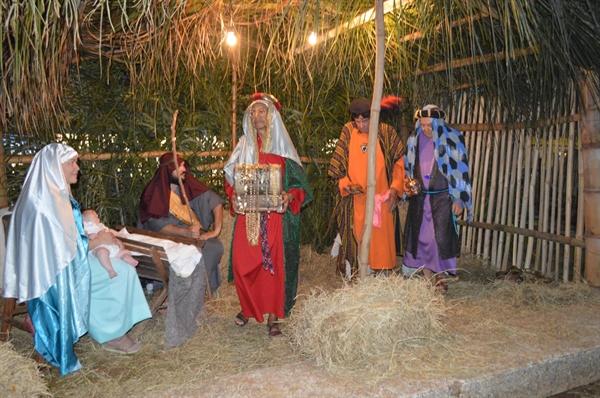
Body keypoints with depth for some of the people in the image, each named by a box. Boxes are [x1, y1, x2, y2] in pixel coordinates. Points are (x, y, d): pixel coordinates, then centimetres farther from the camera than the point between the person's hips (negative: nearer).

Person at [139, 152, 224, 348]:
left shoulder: (189, 185, 3)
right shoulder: (154, 193, -9)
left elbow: (214, 201, -1)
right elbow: (157, 224, -21)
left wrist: (216, 230, -14)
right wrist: (186, 232, -36)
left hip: (194, 236, 5)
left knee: (215, 247, -23)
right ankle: (184, 316, -20)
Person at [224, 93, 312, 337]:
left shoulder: (282, 147, 2)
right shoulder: (244, 145, 9)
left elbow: (298, 182, 0)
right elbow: (230, 178, 12)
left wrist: (290, 197, -20)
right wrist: (233, 197, -7)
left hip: (275, 215, -2)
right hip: (248, 215, 2)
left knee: (274, 263, -1)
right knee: (242, 261, 1)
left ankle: (273, 317, 13)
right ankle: (247, 308, 24)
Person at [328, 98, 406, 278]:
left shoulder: (386, 132, -1)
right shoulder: (348, 132, 1)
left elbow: (399, 162, 4)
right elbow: (338, 165, 5)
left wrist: (395, 188, -6)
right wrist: (346, 184, -10)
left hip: (381, 198, 0)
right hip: (355, 200, 1)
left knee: (381, 239, 3)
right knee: (355, 239, 5)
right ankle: (352, 275, 16)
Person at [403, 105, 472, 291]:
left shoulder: (453, 139, -7)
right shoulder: (414, 140, 4)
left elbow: (461, 170, -6)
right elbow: (408, 166, 18)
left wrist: (459, 199, -8)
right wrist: (407, 181, -1)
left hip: (443, 197, -4)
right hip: (419, 197, 4)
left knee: (441, 234, -7)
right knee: (420, 234, 6)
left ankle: (440, 274, 11)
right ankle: (427, 272, 20)